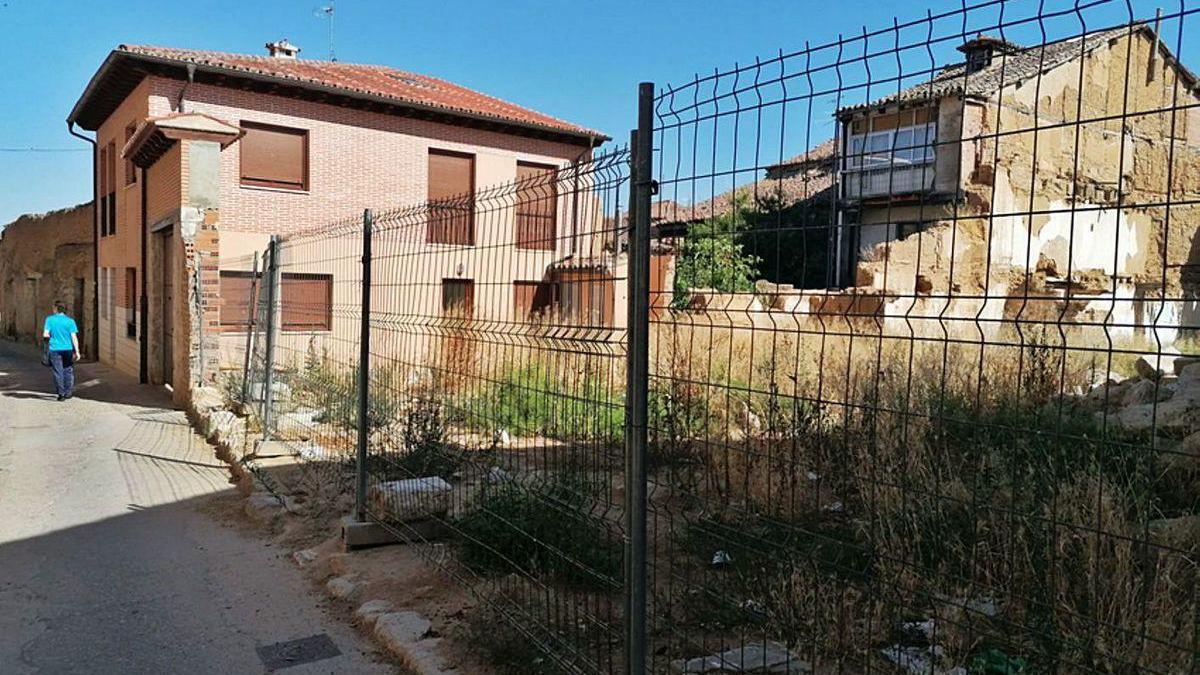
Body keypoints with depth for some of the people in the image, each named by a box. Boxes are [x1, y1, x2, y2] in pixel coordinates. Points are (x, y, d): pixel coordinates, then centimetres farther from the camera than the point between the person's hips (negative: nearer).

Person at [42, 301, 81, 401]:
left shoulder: (50, 319, -2)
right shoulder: (70, 321, -2)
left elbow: (45, 335, -8)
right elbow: (74, 337, -6)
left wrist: (52, 336, 15)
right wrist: (77, 351, -6)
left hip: (55, 349, 0)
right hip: (68, 348, 0)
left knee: (58, 372, 4)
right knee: (68, 371, 12)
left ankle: (61, 393, 4)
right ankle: (68, 392, 15)